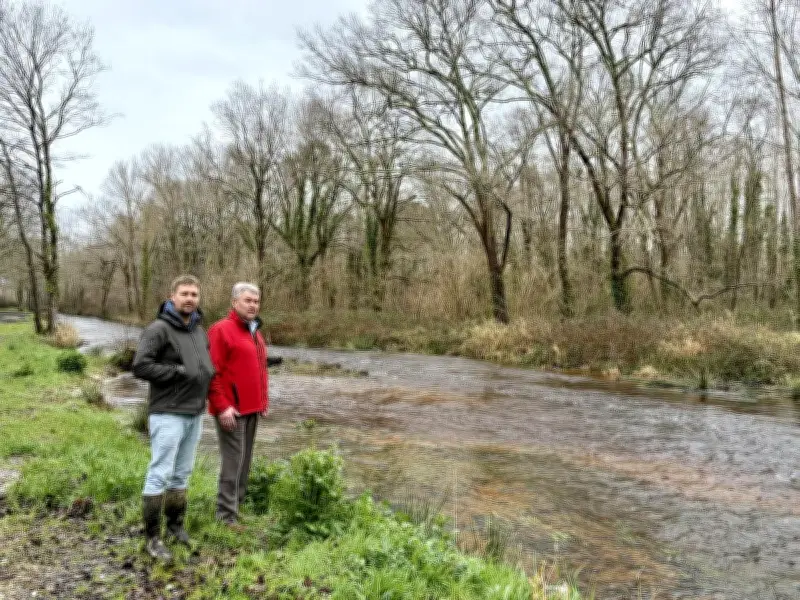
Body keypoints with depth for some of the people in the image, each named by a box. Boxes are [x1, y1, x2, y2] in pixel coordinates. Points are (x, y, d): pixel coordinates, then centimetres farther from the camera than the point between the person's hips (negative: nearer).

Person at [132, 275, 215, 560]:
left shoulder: (200, 331, 12)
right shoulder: (158, 329, -11)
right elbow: (140, 366, -19)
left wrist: (207, 375, 4)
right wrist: (177, 372, -20)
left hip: (194, 414, 7)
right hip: (168, 414, -7)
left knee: (182, 473, 15)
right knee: (160, 473, -3)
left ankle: (175, 525, 27)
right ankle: (152, 536, 7)